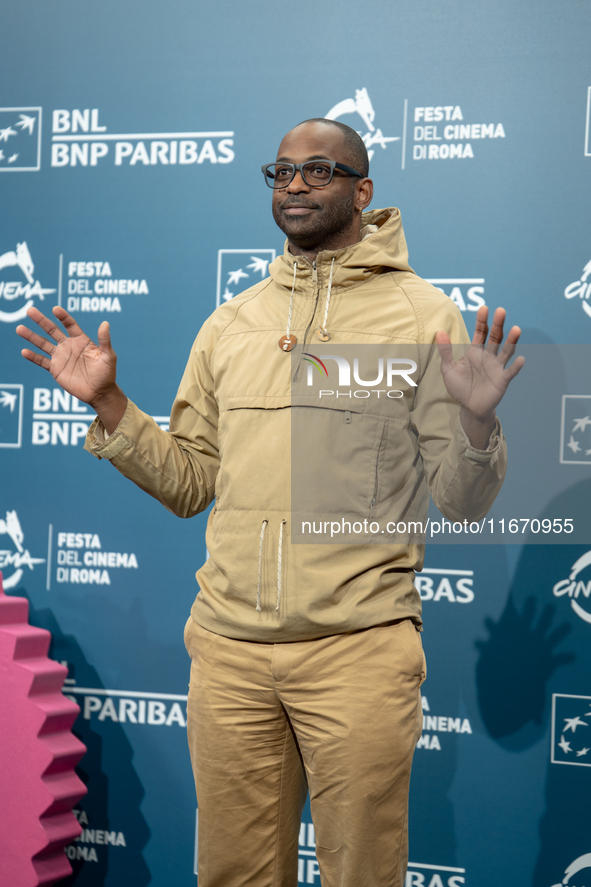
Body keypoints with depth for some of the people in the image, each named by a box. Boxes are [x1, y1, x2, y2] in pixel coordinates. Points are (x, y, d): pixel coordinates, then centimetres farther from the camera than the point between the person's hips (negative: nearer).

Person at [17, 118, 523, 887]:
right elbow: (188, 483, 12)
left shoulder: (422, 314, 1)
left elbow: (461, 501, -3)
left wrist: (476, 419, -22)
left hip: (359, 649, -3)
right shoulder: (230, 323, 13)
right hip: (228, 649, 4)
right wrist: (107, 404, 3)